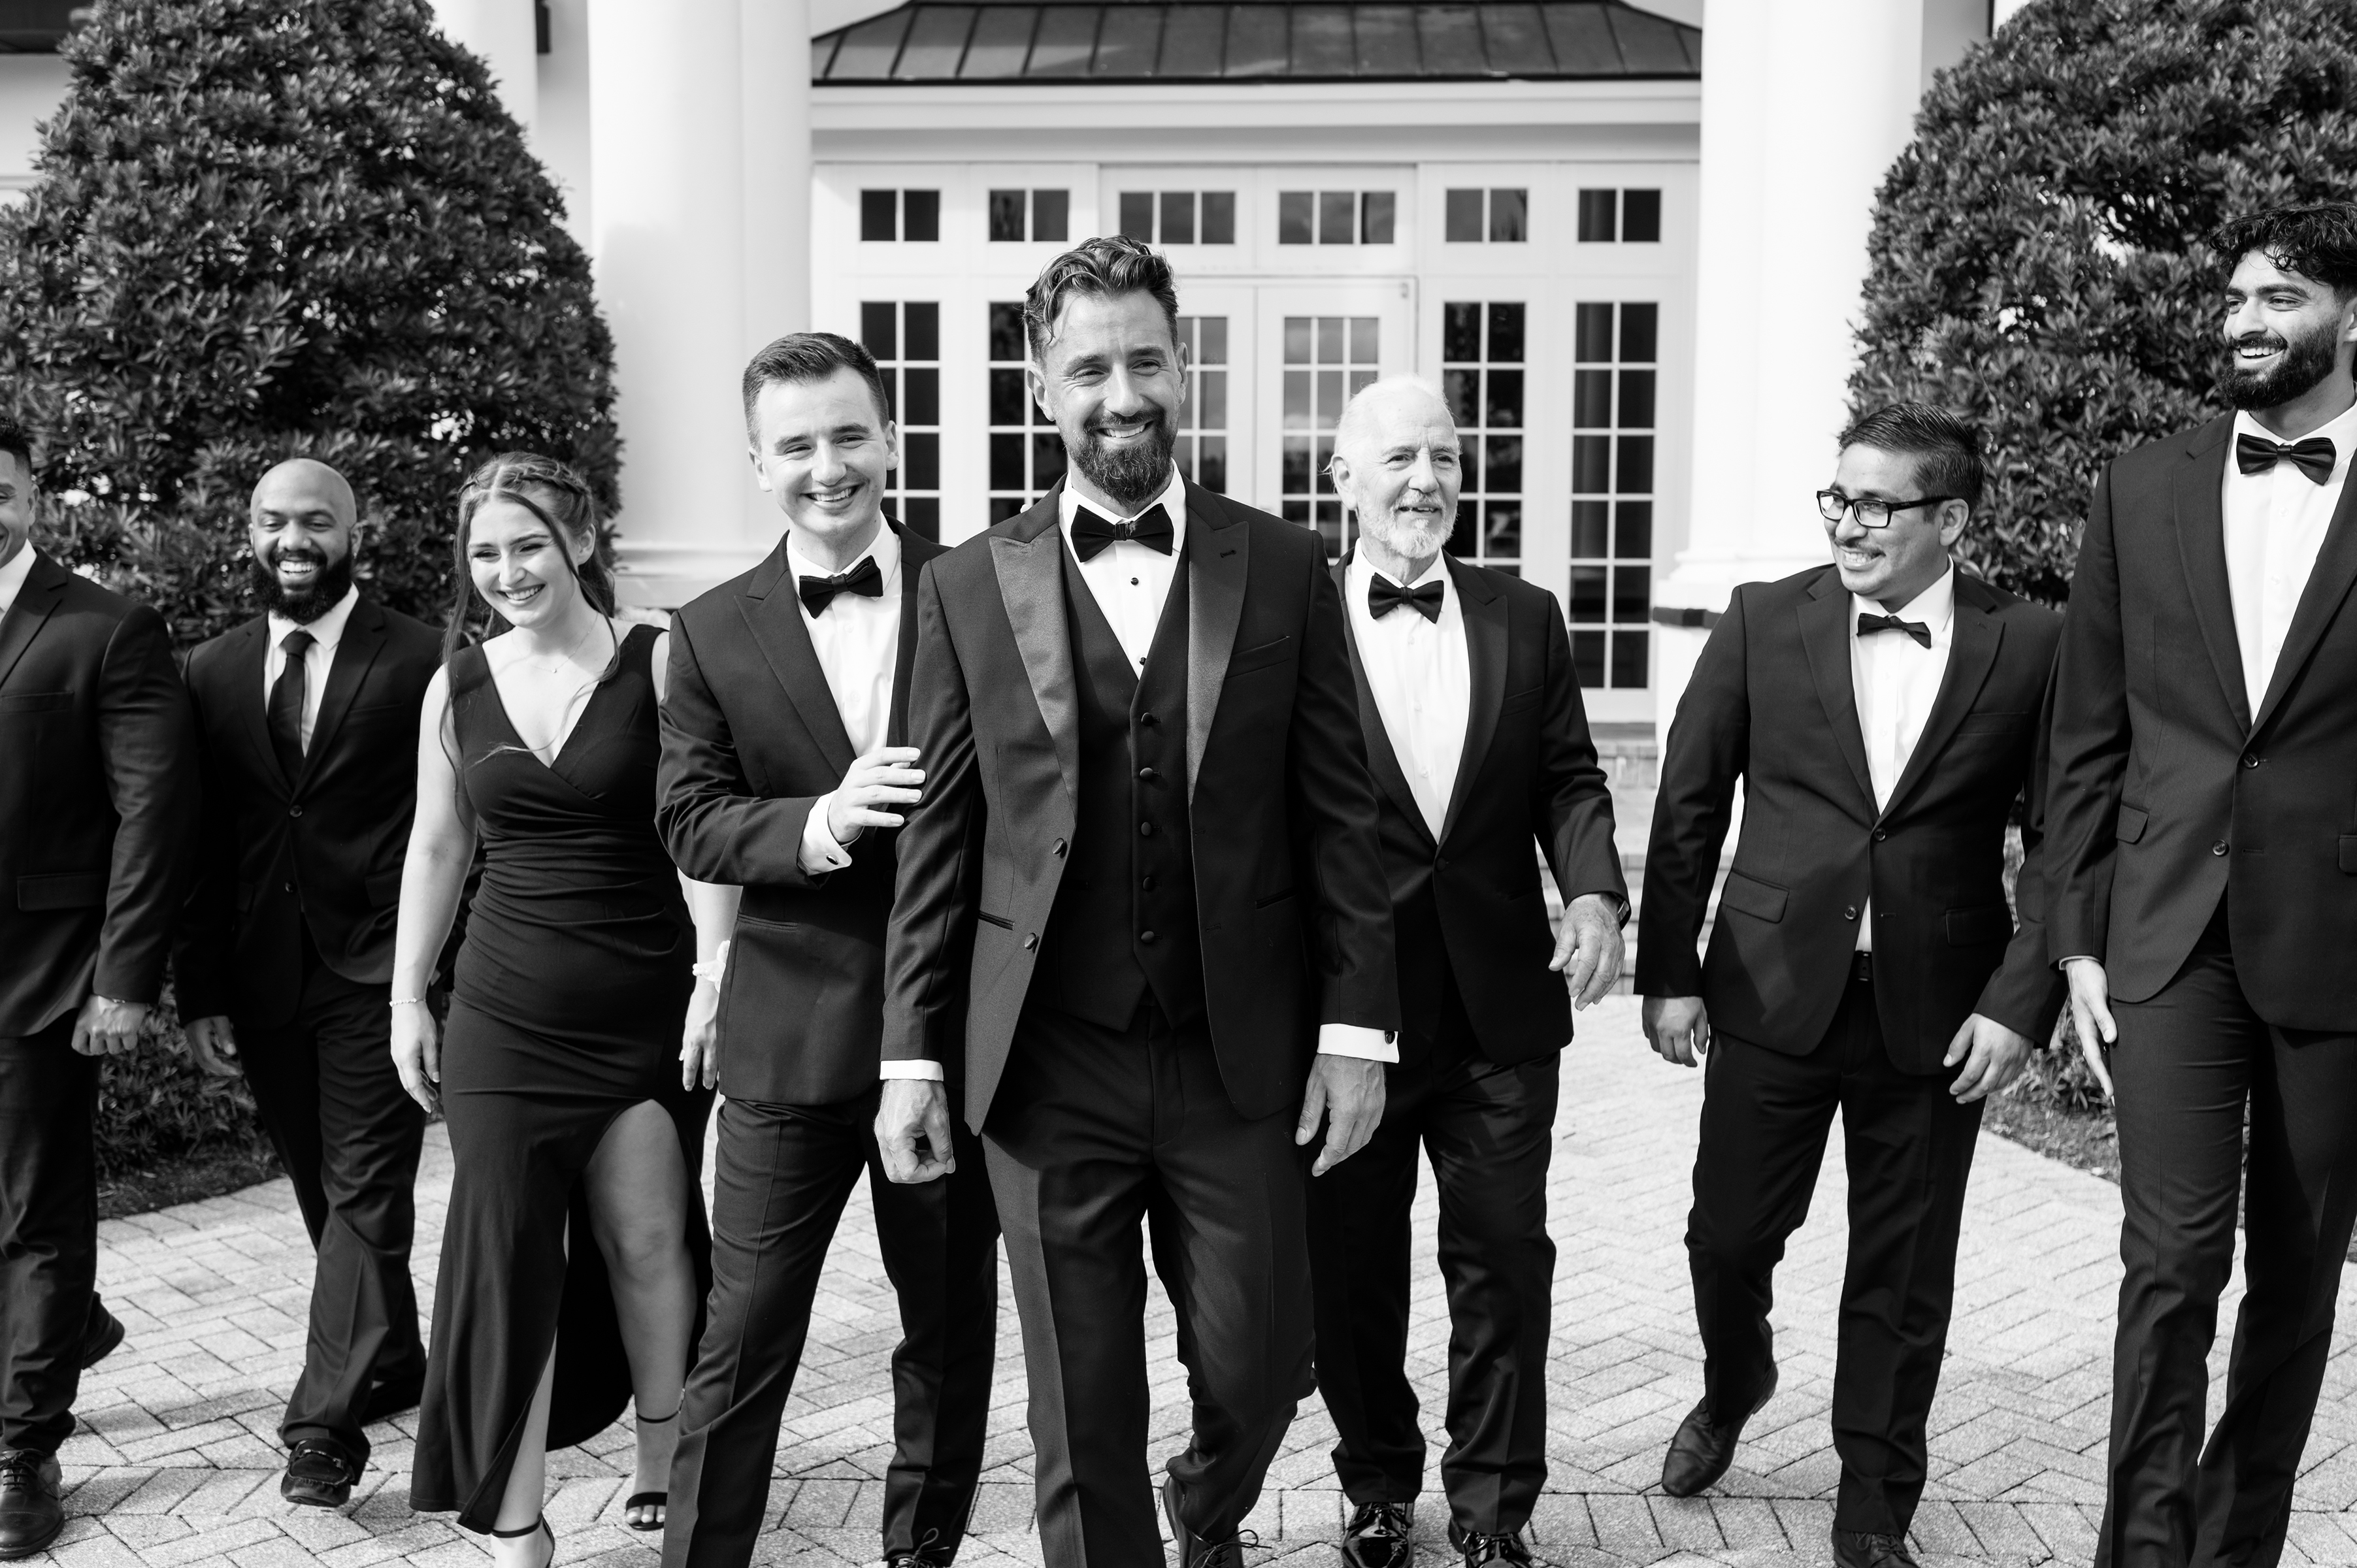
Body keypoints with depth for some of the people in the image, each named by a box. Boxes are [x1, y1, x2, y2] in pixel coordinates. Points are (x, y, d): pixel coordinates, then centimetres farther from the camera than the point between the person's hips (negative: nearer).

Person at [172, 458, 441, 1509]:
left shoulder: (418, 662, -7)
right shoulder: (213, 671, 8)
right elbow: (200, 846, 8)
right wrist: (200, 993, 3)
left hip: (377, 975, -5)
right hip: (261, 979, 5)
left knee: (363, 1195, -4)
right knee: (324, 1191, 15)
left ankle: (325, 1424, 1)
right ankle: (394, 1364, 31)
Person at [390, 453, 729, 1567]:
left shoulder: (658, 663, -6)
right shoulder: (457, 684, 5)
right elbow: (436, 847, 12)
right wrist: (406, 1000, 10)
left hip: (648, 1006, -2)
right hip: (504, 1009, 3)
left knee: (647, 1242, 3)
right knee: (505, 1254, 1)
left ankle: (663, 1466, 26)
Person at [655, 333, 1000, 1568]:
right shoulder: (713, 633, 2)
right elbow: (689, 820, -4)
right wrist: (823, 820, -22)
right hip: (790, 1033, 0)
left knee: (953, 1325, 16)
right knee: (743, 1339, 3)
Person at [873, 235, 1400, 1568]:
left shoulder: (1284, 570, 2)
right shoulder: (971, 587, 2)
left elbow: (1341, 816, 2)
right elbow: (940, 842, 3)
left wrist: (1357, 1027, -3)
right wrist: (915, 1055, 0)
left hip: (1240, 1059, 0)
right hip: (1048, 1068, 0)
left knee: (1257, 1365, 9)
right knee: (1081, 1417, 8)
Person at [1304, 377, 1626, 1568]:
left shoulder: (1526, 618, 7)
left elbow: (1567, 777, 7)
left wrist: (1594, 891, -12)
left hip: (1501, 1007, 3)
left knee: (1504, 1262, 9)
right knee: (1351, 1268, 12)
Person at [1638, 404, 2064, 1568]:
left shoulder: (2031, 647, -3)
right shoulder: (1764, 621, -2)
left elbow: (2057, 842, -1)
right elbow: (1689, 804, 2)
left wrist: (2020, 1000, -9)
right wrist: (1668, 970, -1)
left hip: (1937, 1013, 0)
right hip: (1774, 990, 1)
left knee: (1903, 1276, 9)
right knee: (1729, 1234, 10)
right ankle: (1731, 1390, 43)